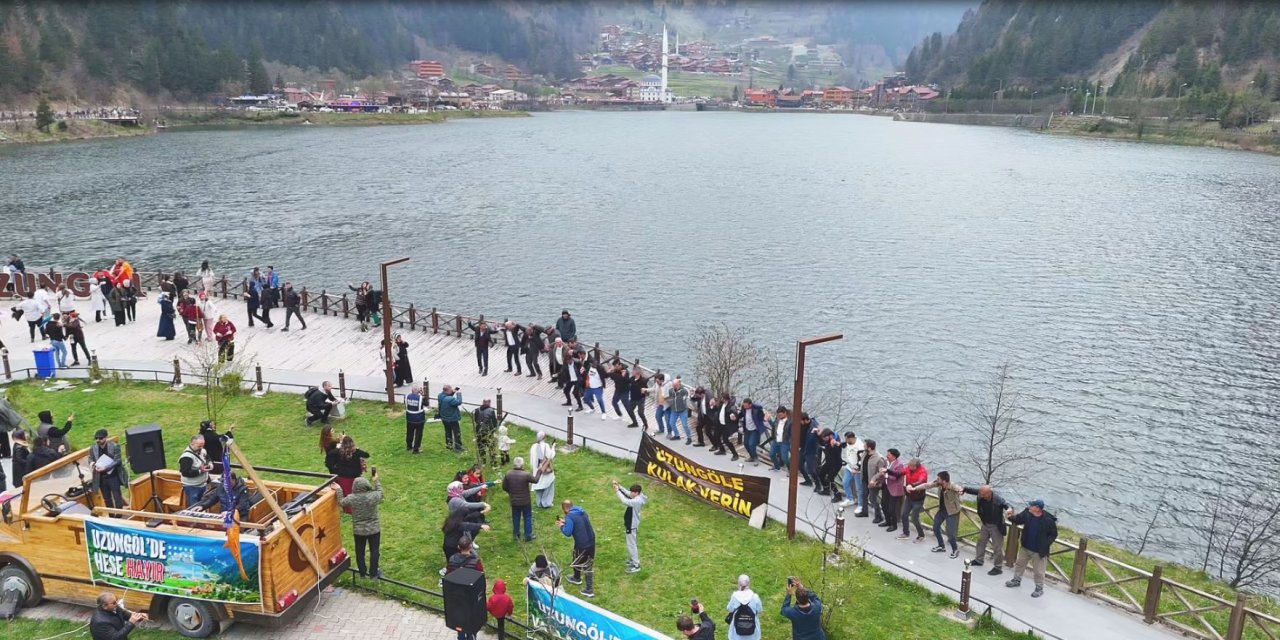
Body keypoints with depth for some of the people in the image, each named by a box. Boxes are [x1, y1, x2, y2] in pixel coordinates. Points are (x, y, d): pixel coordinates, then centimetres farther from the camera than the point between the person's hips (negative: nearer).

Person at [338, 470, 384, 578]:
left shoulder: (351, 498, -19)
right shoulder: (374, 496, -20)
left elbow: (341, 502, 3)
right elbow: (380, 492, 5)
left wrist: (339, 490, 14)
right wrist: (376, 480, 18)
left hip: (358, 530, 1)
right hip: (374, 529, 0)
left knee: (360, 552, 19)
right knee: (374, 551, 14)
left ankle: (362, 573, 31)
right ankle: (374, 573, 25)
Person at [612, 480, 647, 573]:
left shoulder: (637, 501, -31)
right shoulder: (637, 497, -2)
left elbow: (625, 501, -39)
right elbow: (627, 493, 4)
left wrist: (617, 491, -31)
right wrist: (619, 486, -9)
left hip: (632, 526, -10)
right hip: (631, 524, 10)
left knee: (631, 545, 0)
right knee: (632, 544, 24)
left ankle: (636, 565, 9)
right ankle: (633, 560, 40)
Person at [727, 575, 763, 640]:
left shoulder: (735, 596, -19)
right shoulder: (755, 597, -20)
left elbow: (730, 609, -6)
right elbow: (759, 610, -7)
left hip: (737, 628, 0)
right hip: (751, 628, 0)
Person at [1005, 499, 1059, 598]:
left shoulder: (1048, 520, -25)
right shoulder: (1027, 513, -14)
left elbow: (1054, 534, -11)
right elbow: (1018, 520, 3)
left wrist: (1046, 544, -20)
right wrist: (1010, 517, -16)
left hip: (1039, 551, -6)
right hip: (1025, 547, 6)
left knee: (1038, 571, 9)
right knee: (1019, 564, 23)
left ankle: (1039, 588, 29)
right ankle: (1016, 580, 44)